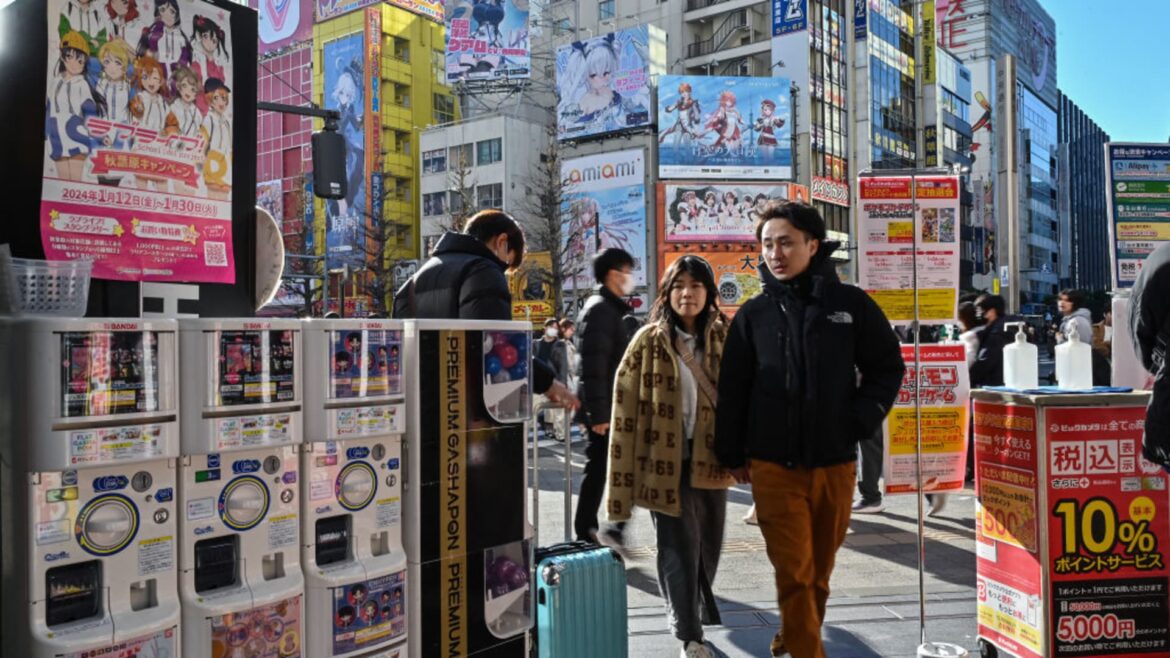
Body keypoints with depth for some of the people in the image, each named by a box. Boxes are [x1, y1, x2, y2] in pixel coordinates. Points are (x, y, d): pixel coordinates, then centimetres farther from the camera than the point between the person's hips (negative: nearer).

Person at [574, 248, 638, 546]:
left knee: (599, 470, 12)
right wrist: (599, 413, -23)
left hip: (605, 406, 10)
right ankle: (616, 530, 2)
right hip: (603, 407, -10)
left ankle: (586, 533, 18)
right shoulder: (601, 309, -14)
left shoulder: (608, 308, 19)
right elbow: (593, 365, -21)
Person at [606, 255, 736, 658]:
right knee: (679, 549, -1)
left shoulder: (725, 338, 4)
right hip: (666, 461, -3)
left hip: (710, 458, 4)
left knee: (708, 545, 17)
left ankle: (696, 609, 43)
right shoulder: (649, 341, -5)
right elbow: (627, 407, -6)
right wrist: (625, 477, -10)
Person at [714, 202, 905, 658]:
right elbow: (733, 389, 6)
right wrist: (733, 455, 5)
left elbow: (887, 367, 9)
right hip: (774, 466, -1)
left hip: (835, 462, 2)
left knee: (820, 569, 16)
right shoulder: (753, 314, 3)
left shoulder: (850, 304, 2)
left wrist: (862, 421, -5)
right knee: (793, 572, -6)